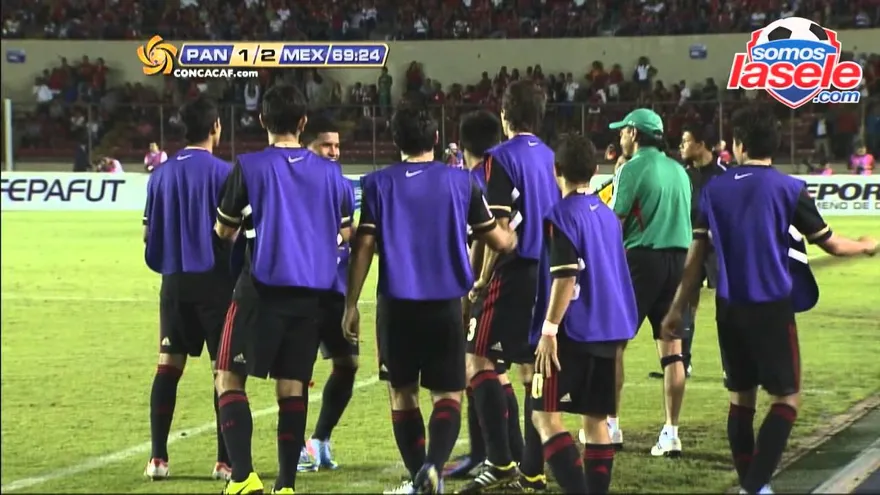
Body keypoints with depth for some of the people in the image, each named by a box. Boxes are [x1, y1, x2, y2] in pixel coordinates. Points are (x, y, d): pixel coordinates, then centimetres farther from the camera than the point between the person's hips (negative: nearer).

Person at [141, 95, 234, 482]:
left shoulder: (161, 174, 7)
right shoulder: (222, 172, -9)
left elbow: (148, 235, 10)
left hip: (174, 282, 5)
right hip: (215, 281, -5)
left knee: (168, 367, 8)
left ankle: (158, 458, 6)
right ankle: (225, 461, 0)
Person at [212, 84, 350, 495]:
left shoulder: (248, 167, -5)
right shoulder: (330, 172, 6)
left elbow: (224, 231, 4)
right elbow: (344, 235, 16)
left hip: (261, 290, -4)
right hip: (311, 292, 4)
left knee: (229, 379, 3)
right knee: (292, 386, 9)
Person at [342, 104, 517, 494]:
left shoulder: (378, 184, 0)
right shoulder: (461, 182, 1)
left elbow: (363, 247, -3)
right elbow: (497, 240, 7)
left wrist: (351, 304, 4)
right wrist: (514, 239, 31)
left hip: (397, 305, 0)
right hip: (446, 304, 0)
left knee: (402, 393, 14)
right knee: (447, 395, 4)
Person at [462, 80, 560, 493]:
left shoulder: (502, 158, -9)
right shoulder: (552, 159, 11)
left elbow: (500, 228, -14)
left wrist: (482, 280, -7)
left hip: (513, 274, -7)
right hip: (547, 273, 7)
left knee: (478, 359, -2)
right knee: (532, 367, 10)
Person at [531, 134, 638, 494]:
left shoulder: (562, 216, -12)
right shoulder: (608, 215, 12)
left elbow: (565, 278, -19)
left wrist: (549, 329, -16)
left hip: (573, 332, -8)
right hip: (608, 331, 8)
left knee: (545, 414, -6)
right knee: (596, 417, 10)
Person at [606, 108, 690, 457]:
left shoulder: (632, 169, -7)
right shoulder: (678, 171, 14)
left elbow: (615, 222, -8)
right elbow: (682, 217, 16)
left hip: (642, 258, -6)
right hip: (678, 259, 6)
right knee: (672, 346, 6)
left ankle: (610, 425, 7)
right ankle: (671, 433, 5)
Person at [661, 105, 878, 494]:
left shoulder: (713, 189, 3)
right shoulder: (788, 189, -7)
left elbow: (696, 254, 5)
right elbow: (831, 244, -1)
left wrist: (678, 308, 14)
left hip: (729, 308, 4)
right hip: (772, 308, -4)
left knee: (740, 397, 14)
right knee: (786, 398, 2)